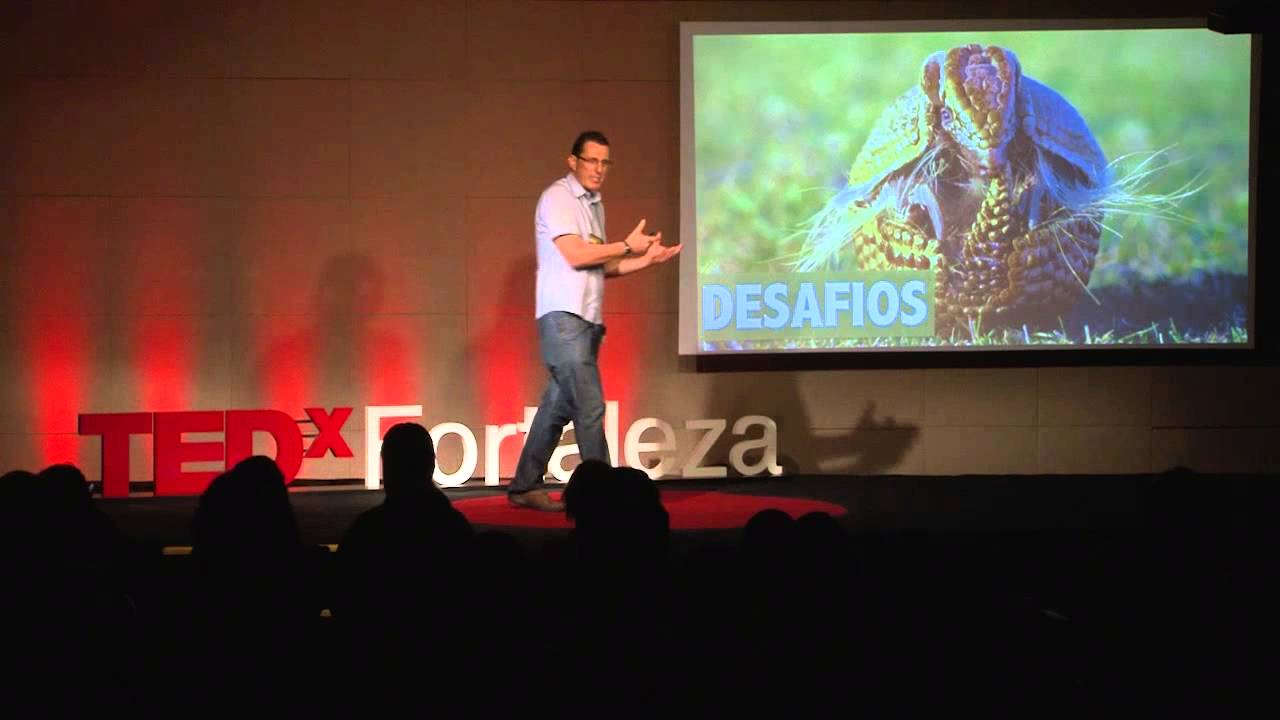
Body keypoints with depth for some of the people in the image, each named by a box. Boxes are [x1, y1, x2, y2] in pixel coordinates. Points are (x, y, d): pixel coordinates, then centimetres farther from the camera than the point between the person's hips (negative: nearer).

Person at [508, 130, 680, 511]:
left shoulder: (593, 205, 18)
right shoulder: (557, 197, -8)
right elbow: (575, 255, -17)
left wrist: (647, 259, 9)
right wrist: (627, 246, -8)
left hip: (587, 320, 9)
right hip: (563, 316, -9)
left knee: (558, 406, 10)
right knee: (590, 406, -12)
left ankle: (525, 488, 15)